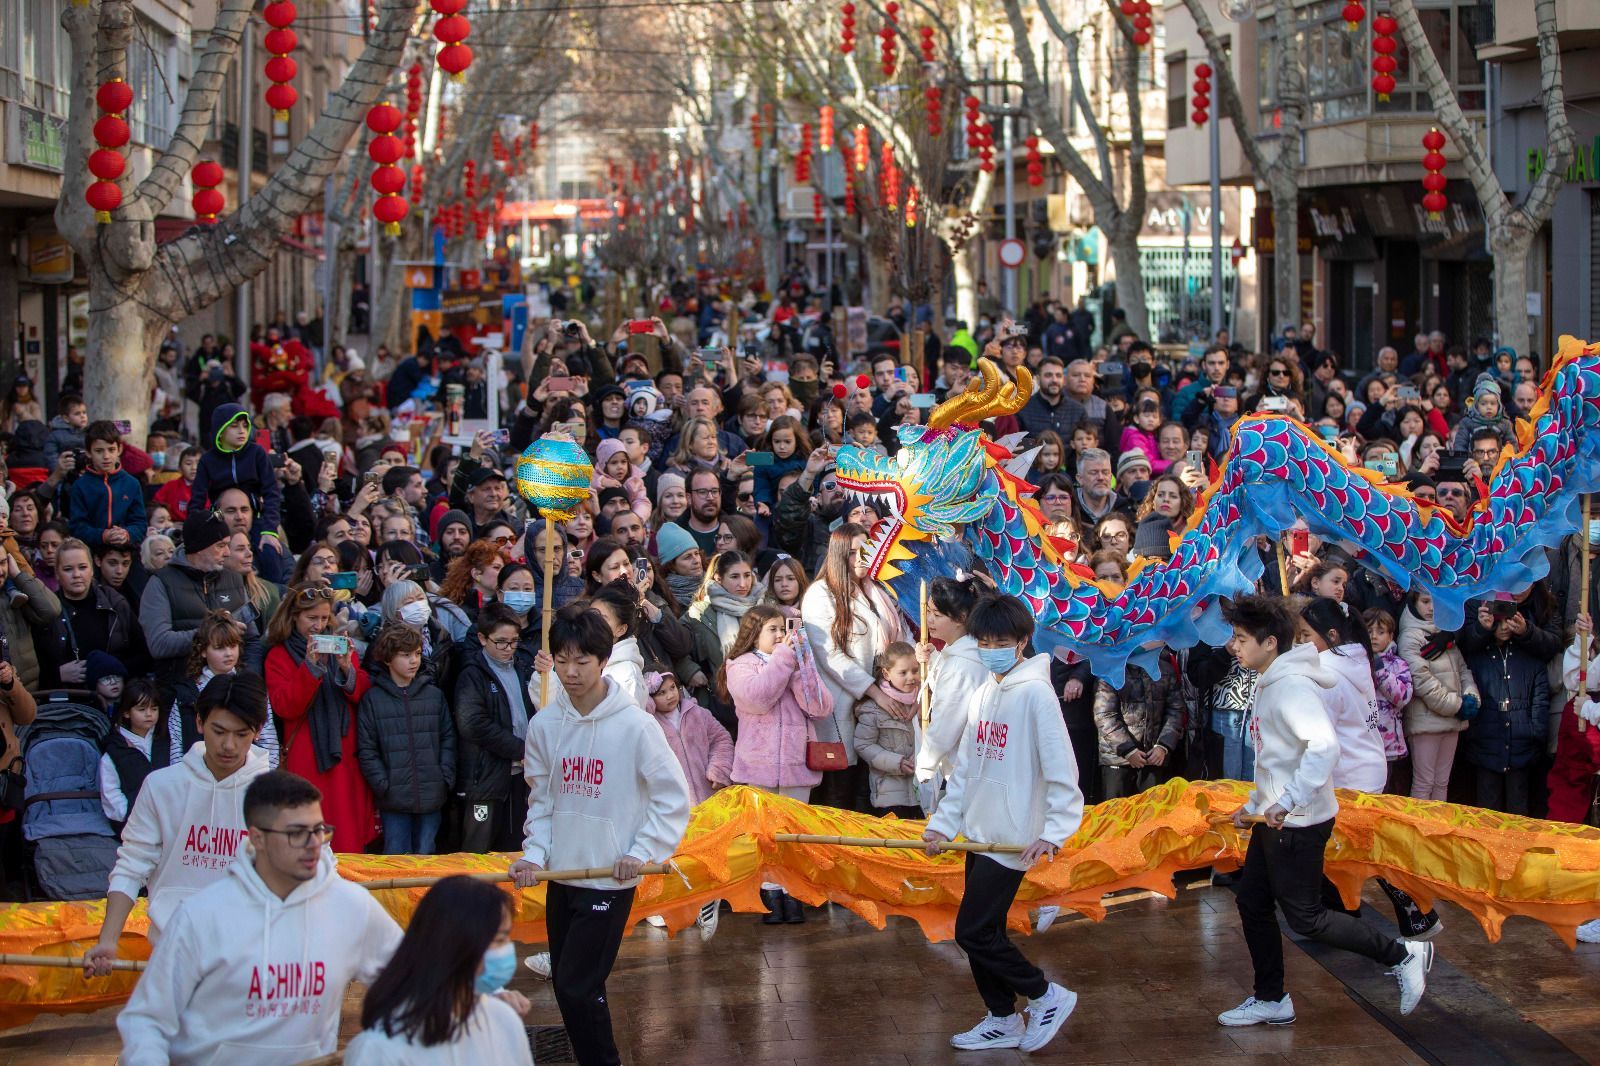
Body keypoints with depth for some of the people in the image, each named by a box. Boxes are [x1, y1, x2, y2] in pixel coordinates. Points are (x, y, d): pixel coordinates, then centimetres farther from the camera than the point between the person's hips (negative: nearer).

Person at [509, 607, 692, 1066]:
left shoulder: (634, 724, -13)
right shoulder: (544, 725, 1)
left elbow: (674, 797, -7)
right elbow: (541, 799, 11)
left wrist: (643, 852, -12)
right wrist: (534, 853, -2)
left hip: (611, 879, -5)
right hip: (562, 875, 6)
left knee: (579, 988, -10)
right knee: (566, 987, 11)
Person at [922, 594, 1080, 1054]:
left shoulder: (1035, 692, -15)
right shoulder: (986, 692, 11)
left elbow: (1060, 768, -19)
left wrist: (1055, 831, -25)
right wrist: (944, 822, 9)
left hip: (1012, 838, -8)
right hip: (980, 833, 8)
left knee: (974, 931, -9)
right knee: (981, 931, 12)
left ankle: (1046, 996, 7)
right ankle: (1002, 1020, 25)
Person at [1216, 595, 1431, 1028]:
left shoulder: (1292, 685, -21)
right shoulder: (1270, 684, 11)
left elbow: (1324, 743, -35)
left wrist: (1288, 801, -35)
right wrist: (1253, 805, 19)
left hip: (1299, 823, -10)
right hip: (1275, 819, 10)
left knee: (1305, 917, -3)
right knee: (1252, 902, 13)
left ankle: (1402, 955, 7)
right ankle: (1271, 999, 23)